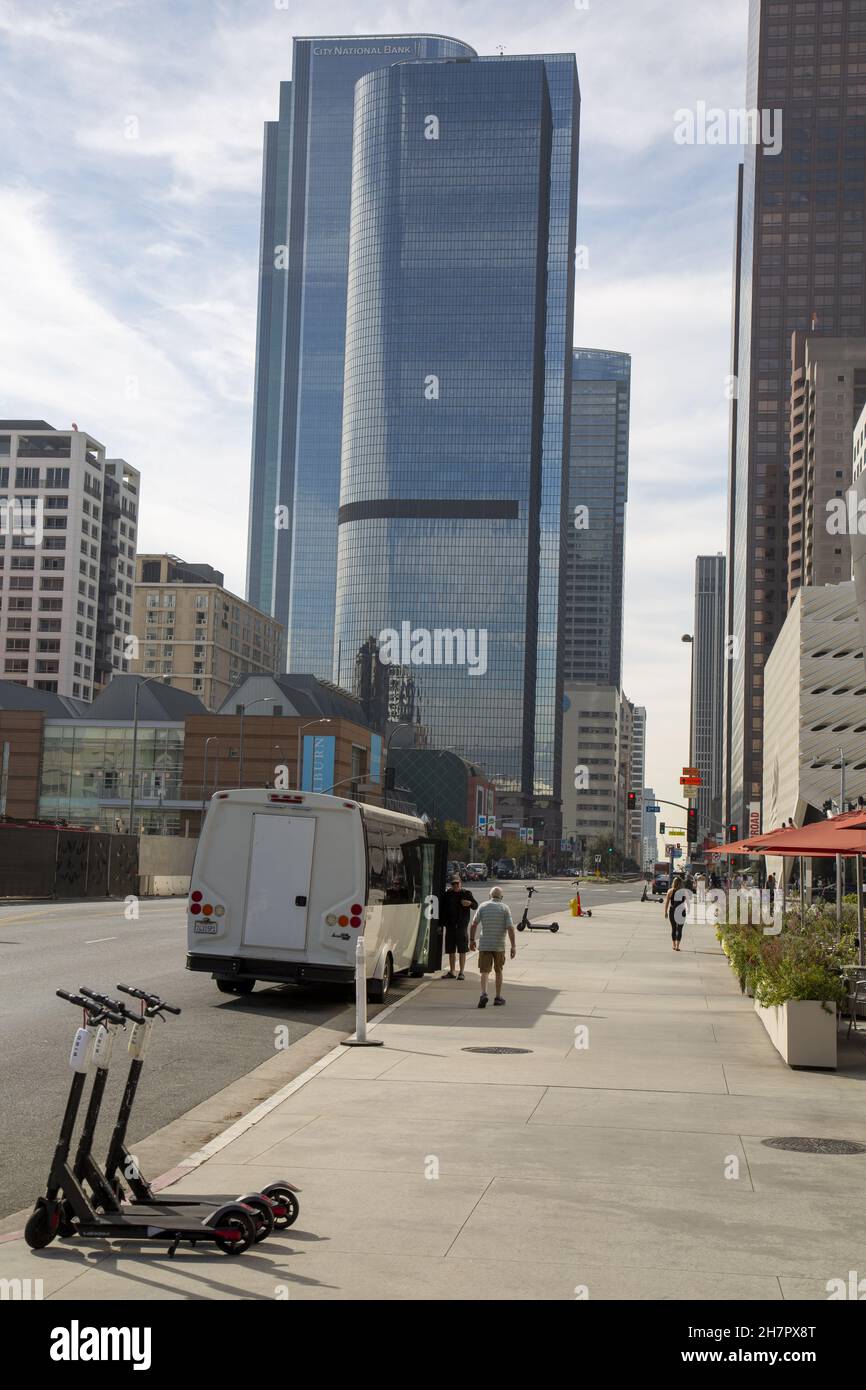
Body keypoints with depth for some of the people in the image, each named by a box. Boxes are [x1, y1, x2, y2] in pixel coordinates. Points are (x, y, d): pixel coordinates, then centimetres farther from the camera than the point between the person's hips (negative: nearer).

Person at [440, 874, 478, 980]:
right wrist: (442, 923, 5)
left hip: (462, 926, -3)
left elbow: (476, 905, 6)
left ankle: (462, 972, 4)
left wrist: (470, 903, -16)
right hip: (450, 926, 3)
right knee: (451, 950, 9)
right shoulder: (447, 894, 6)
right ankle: (451, 972, 17)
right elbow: (443, 910, 10)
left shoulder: (466, 893, 1)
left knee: (462, 950, -1)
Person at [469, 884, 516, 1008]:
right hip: (499, 945, 0)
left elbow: (474, 924, -2)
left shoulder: (483, 906, 2)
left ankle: (484, 994, -23)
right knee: (498, 971, 15)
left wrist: (471, 940, 9)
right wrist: (513, 946, -7)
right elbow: (510, 928, -9)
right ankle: (498, 997, 21)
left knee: (485, 971, -2)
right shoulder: (505, 908, -2)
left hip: (484, 945, 0)